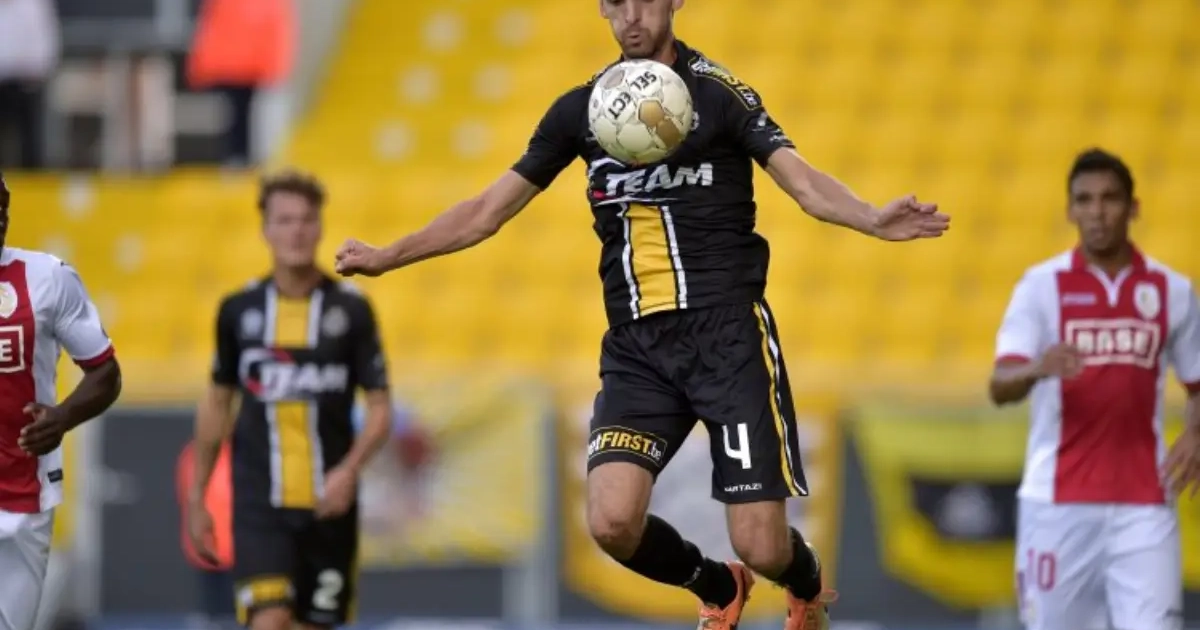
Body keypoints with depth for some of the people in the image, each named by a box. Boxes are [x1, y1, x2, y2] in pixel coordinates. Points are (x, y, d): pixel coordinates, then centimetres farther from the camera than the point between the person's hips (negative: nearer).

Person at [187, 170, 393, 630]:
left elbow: (380, 409, 0)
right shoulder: (239, 311, 3)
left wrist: (349, 470, -17)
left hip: (328, 503, 0)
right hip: (259, 503, 0)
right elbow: (216, 405, 14)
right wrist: (197, 494, 14)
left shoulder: (352, 310, -1)